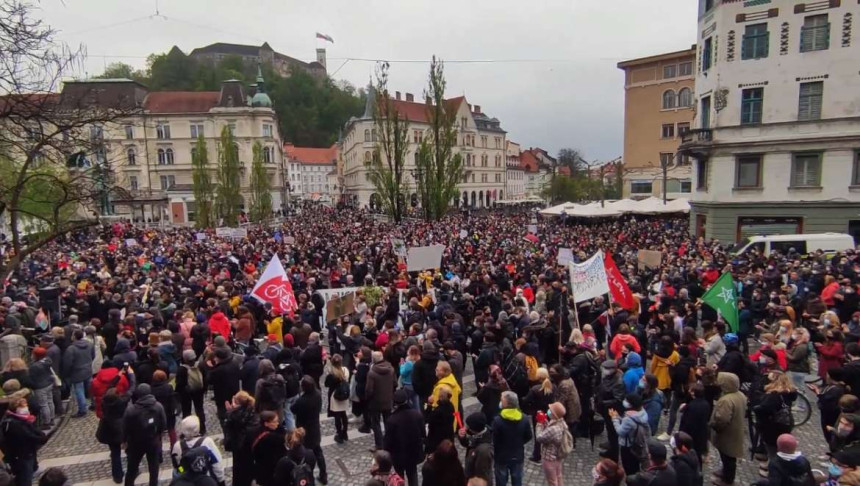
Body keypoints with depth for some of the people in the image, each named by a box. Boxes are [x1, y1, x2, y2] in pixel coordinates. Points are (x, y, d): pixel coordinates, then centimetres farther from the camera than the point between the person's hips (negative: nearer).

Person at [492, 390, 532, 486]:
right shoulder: (524, 419, -11)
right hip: (518, 457, 3)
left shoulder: (498, 420, -24)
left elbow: (494, 440, -18)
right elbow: (528, 437, 2)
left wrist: (495, 453, 0)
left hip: (502, 457, -3)